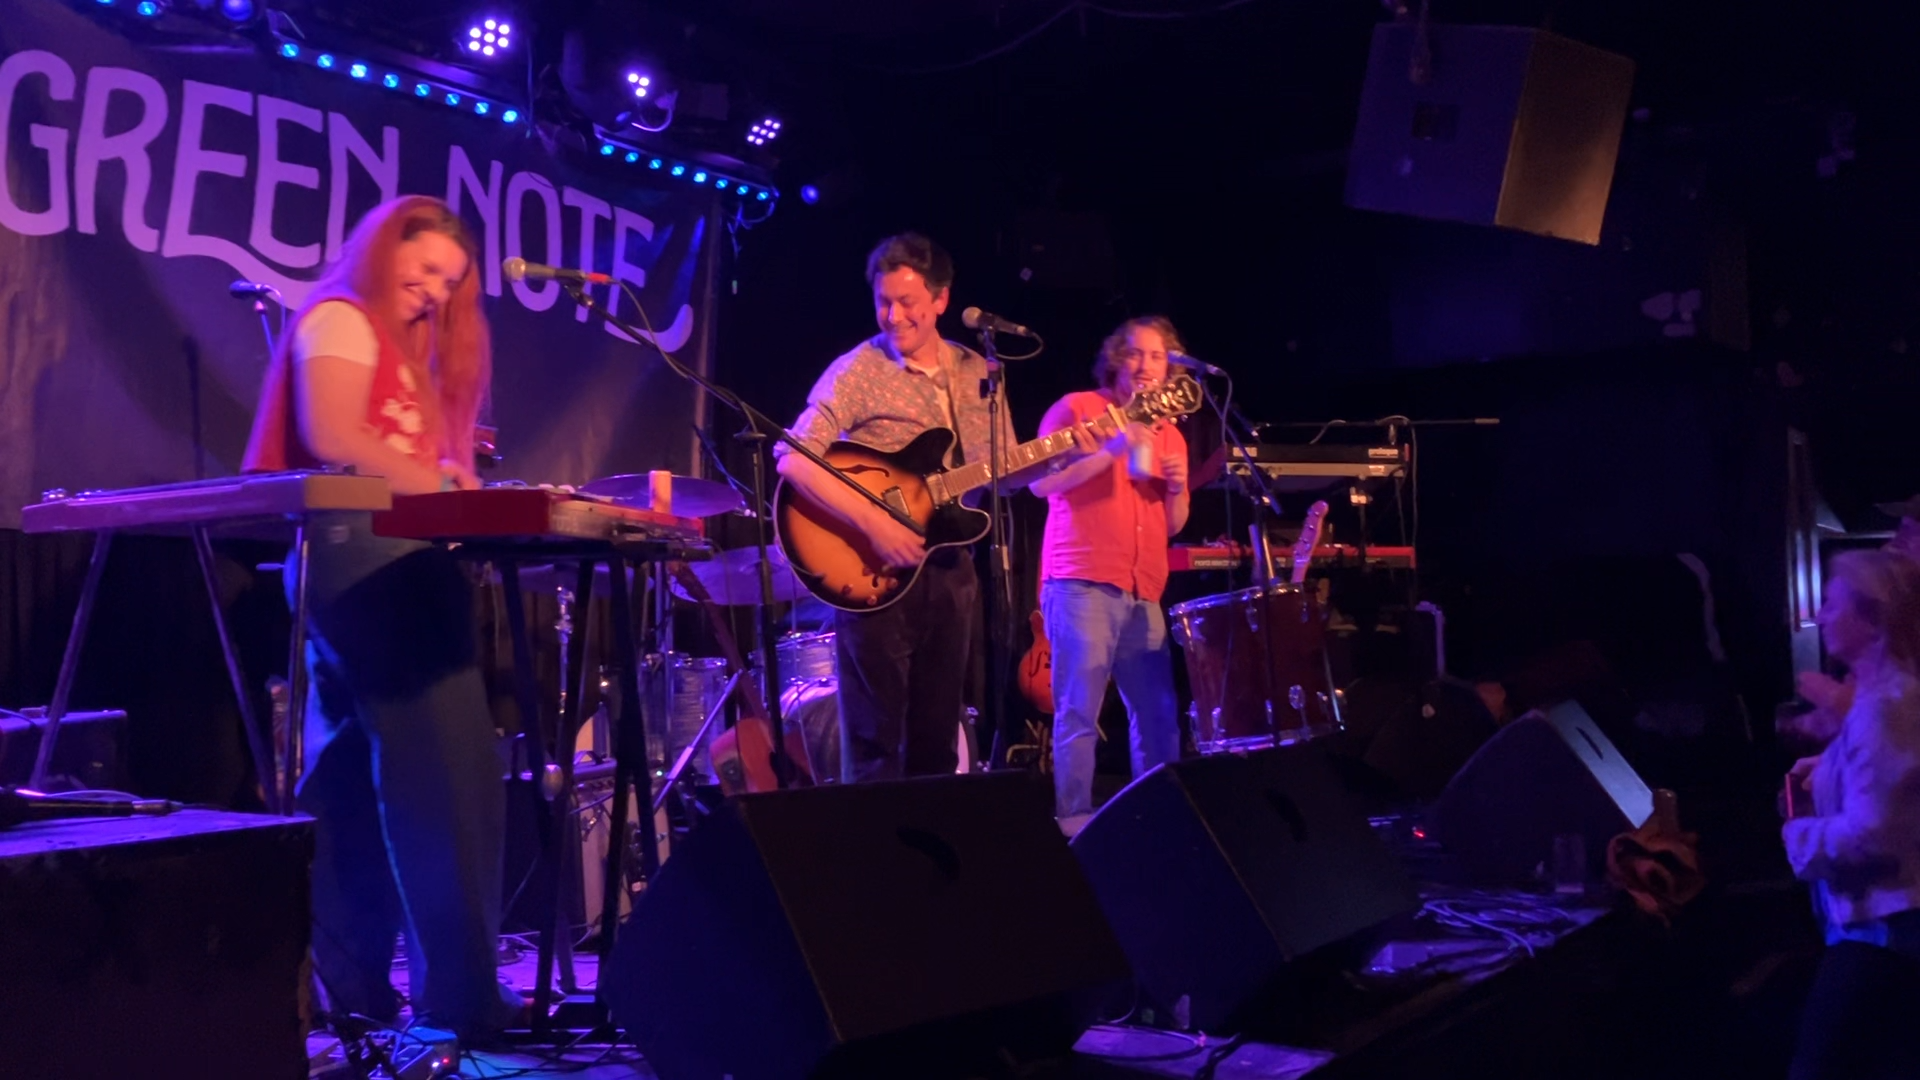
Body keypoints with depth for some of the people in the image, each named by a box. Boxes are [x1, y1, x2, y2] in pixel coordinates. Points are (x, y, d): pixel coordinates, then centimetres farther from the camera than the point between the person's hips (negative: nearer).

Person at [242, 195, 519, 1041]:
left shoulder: (405, 346, 27)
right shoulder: (340, 320, -2)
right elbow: (333, 441, -17)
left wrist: (456, 488, 2)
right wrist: (439, 486, -17)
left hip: (381, 561, 11)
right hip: (364, 557, -11)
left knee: (353, 782, 10)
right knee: (448, 773, -13)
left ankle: (344, 982, 14)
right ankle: (459, 992, -12)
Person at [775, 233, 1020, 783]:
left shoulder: (978, 375, 8)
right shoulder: (857, 371, -9)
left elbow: (1004, 473, 13)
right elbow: (792, 457, -20)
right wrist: (872, 521, -28)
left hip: (950, 570, 5)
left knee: (937, 740, 12)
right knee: (876, 744, -3)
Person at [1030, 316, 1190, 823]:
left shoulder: (1169, 436, 19)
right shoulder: (1077, 408, 2)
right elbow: (1041, 482, -10)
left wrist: (1178, 489, 0)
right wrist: (1112, 451, -17)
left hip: (1143, 593, 6)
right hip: (1081, 584, -6)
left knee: (1159, 715, 7)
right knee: (1079, 714, -9)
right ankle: (1074, 822, -6)